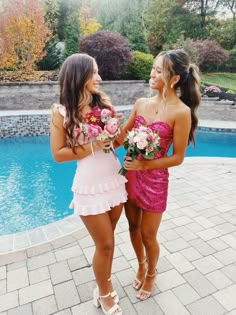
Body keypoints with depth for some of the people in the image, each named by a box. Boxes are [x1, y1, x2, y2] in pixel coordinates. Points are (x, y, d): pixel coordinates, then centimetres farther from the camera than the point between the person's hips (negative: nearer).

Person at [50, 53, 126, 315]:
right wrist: (92, 147, -16)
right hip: (90, 184, -4)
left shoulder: (103, 102, 3)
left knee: (106, 241, 19)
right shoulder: (60, 112, -8)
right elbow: (58, 154, -8)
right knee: (105, 244, 7)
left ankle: (103, 287, 45)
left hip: (115, 178, 4)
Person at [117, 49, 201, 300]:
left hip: (154, 179, -5)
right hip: (130, 174, 5)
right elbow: (122, 137, 6)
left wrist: (145, 165, -20)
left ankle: (151, 274, 44)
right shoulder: (141, 103, 2)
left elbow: (177, 157, -12)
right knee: (133, 226, 21)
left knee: (148, 235, 11)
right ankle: (141, 265, 50)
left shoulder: (181, 112, -15)